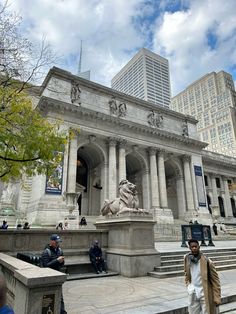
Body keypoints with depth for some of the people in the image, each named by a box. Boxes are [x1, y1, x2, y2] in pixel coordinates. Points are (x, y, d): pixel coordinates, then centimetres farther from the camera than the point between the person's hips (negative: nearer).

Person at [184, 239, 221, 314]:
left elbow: (215, 280, -11)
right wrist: (188, 285, 5)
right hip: (193, 292, 4)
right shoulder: (187, 258, -5)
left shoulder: (207, 261, -19)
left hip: (205, 293, -4)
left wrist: (217, 298, -10)